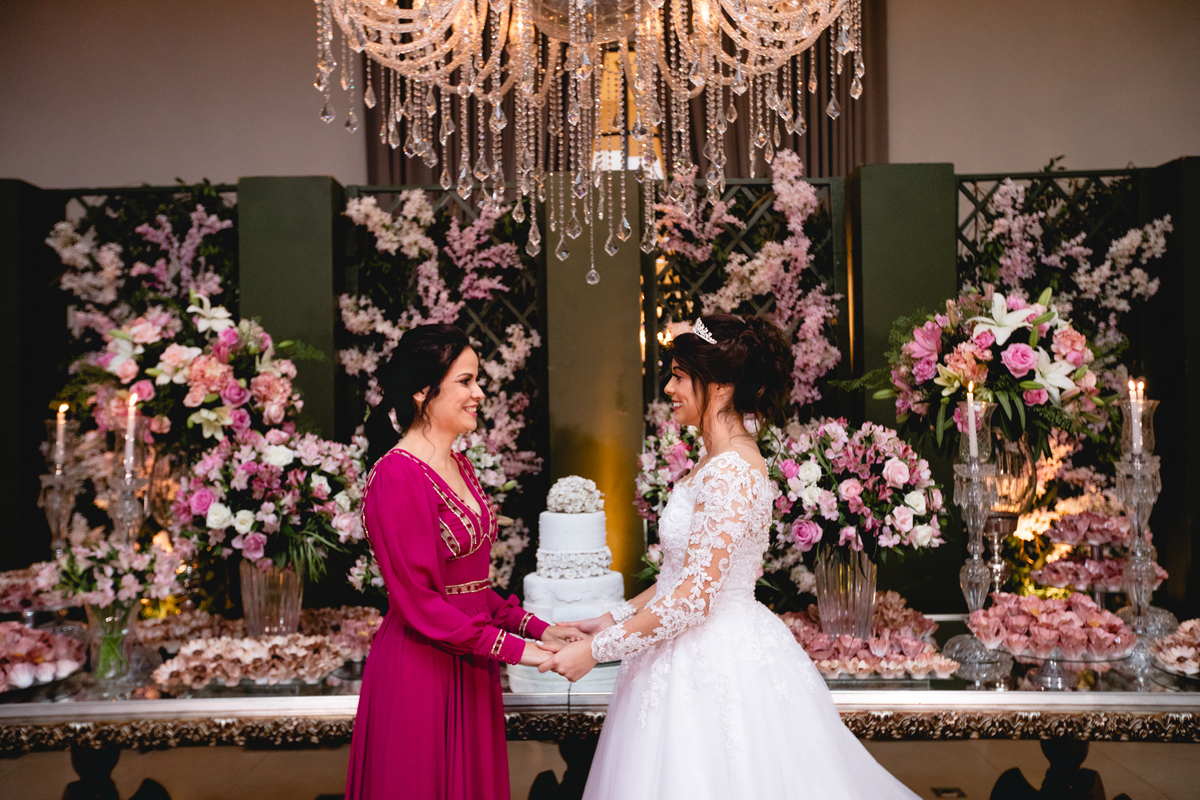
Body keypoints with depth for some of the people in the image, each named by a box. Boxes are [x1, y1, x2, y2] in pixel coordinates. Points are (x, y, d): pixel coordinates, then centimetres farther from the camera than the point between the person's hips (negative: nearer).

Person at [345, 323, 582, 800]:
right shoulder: (397, 475, -18)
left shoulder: (459, 466, 9)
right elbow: (419, 602, -19)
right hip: (421, 670, -8)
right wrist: (515, 648, -18)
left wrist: (537, 628, 4)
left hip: (470, 669, 8)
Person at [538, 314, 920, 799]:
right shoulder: (717, 460, 8)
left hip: (715, 664, -9)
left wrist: (596, 650, -17)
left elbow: (694, 598, -24)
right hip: (708, 654, 9)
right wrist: (613, 621, 12)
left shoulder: (730, 473, -22)